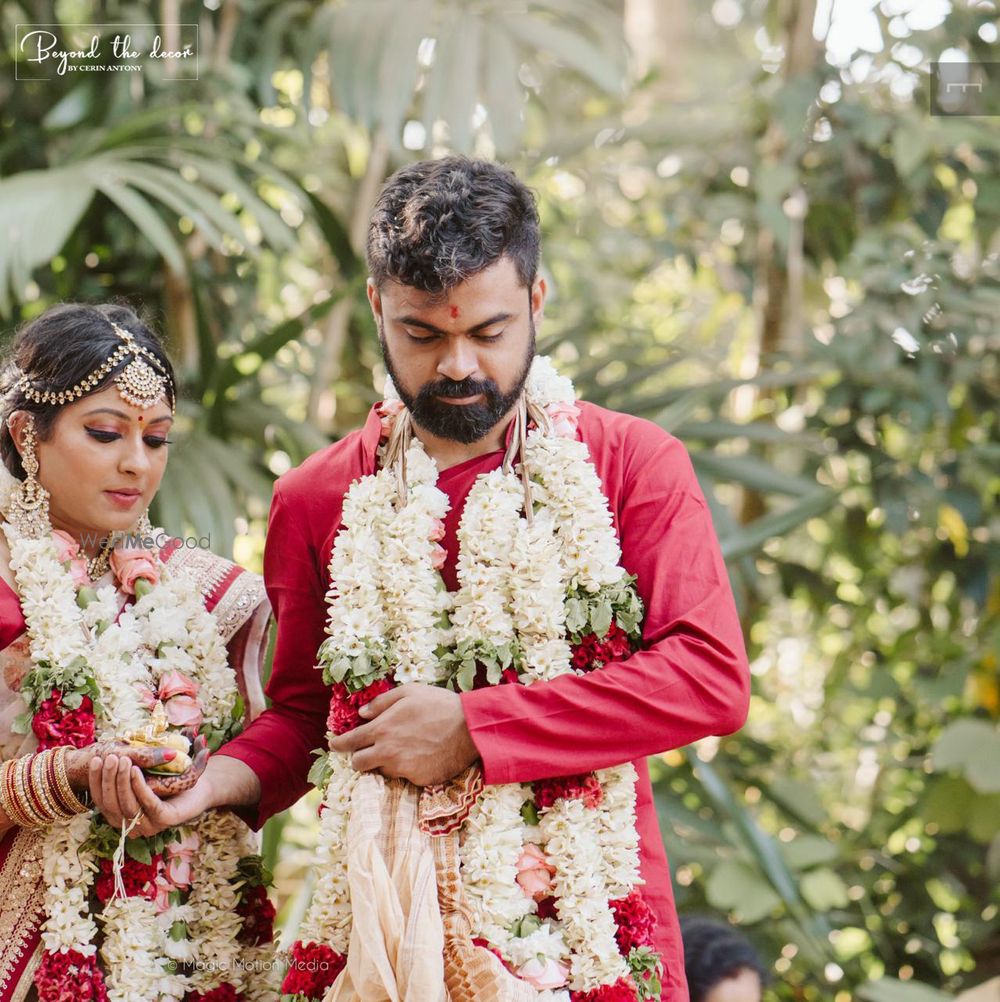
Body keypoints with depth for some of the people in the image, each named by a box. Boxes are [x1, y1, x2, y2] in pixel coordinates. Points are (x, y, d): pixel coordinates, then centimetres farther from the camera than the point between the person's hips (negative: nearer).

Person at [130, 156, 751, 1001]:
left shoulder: (633, 464, 0)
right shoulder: (318, 498, 7)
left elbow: (712, 677, -11)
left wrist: (473, 727, -13)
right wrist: (220, 779, -7)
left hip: (590, 927, -1)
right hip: (384, 925, 2)